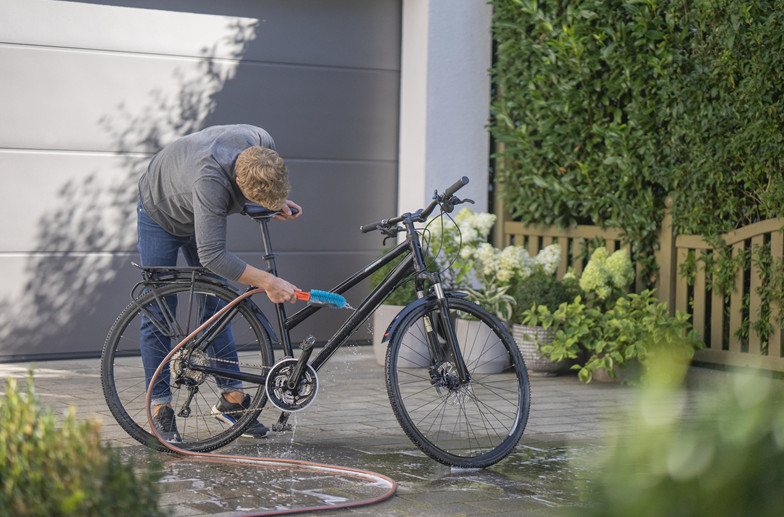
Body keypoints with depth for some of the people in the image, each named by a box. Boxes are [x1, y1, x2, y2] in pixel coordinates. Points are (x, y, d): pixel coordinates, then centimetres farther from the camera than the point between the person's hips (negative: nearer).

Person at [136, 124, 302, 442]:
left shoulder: (263, 146, -29)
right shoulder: (209, 181, -47)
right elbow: (212, 255, -47)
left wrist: (275, 203, -17)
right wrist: (267, 282, -48)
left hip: (199, 215, 6)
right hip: (160, 214, -6)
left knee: (216, 305, 4)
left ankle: (231, 396, 9)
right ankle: (160, 408, 2)